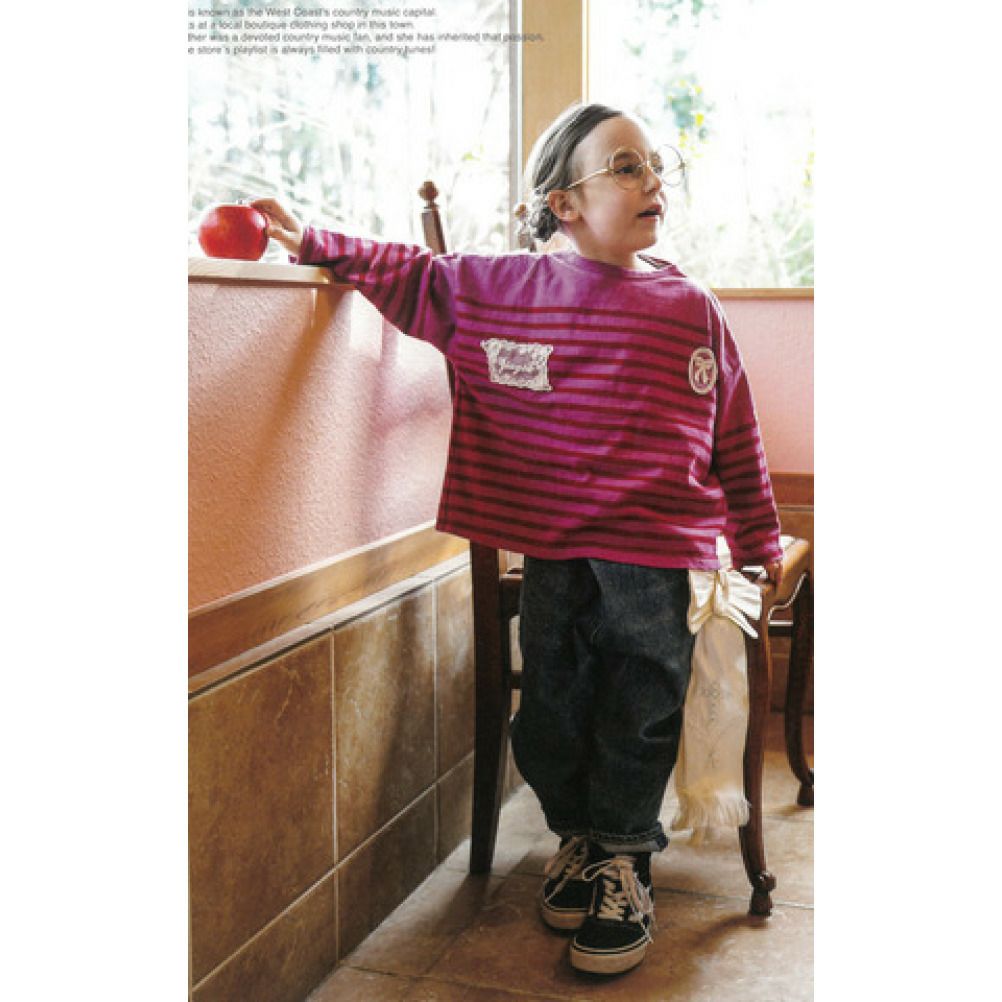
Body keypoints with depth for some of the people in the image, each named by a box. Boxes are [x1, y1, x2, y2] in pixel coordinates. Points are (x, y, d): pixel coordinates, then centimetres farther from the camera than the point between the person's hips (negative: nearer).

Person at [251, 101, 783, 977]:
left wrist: (760, 546, 12)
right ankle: (578, 838, 33)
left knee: (639, 716, 4)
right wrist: (314, 242, 3)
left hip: (658, 558, 0)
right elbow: (412, 275, 12)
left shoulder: (692, 309, 3)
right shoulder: (503, 288, 2)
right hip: (552, 552, 1)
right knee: (551, 709, 9)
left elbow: (736, 439, 9)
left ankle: (625, 860, 25)